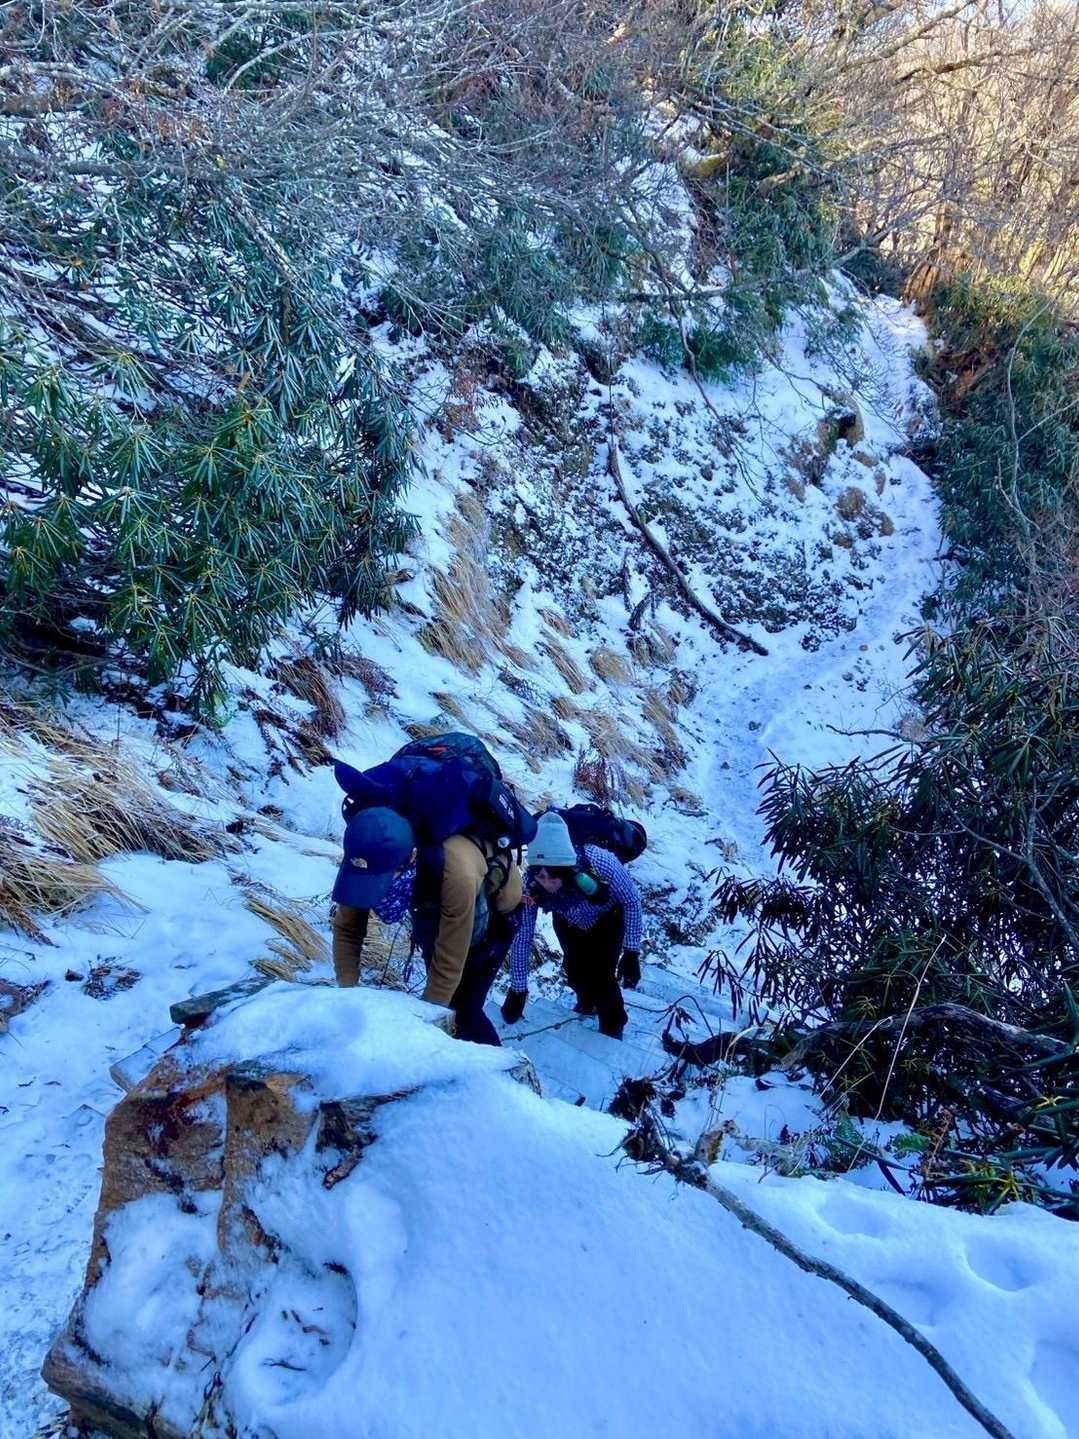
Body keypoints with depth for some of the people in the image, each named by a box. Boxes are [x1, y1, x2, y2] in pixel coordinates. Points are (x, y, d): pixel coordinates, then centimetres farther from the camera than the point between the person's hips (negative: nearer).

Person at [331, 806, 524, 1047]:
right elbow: (346, 928, -17)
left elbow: (449, 963, -35)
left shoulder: (456, 873, -47)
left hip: (494, 910, -5)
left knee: (462, 1008, -10)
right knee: (443, 1000, 10)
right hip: (434, 908, 5)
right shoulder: (375, 856, -32)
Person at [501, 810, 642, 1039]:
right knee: (574, 969, -2)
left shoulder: (598, 862, -43)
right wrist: (518, 991, -20)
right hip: (569, 923, 2)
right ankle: (586, 1003, 35)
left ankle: (612, 1033, 16)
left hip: (609, 917, -2)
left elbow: (632, 900, -25)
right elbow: (522, 937, -24)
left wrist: (631, 953, -24)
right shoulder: (532, 886, -35)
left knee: (601, 974, -12)